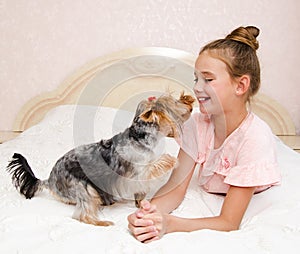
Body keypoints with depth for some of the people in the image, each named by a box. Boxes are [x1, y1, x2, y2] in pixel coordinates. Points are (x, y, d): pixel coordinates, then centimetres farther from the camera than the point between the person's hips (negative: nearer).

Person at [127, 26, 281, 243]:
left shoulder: (255, 137, -25)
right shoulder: (197, 124, -9)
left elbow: (229, 223, -25)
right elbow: (176, 188, -11)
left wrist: (169, 224, -39)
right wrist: (150, 212, -32)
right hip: (205, 207, 4)